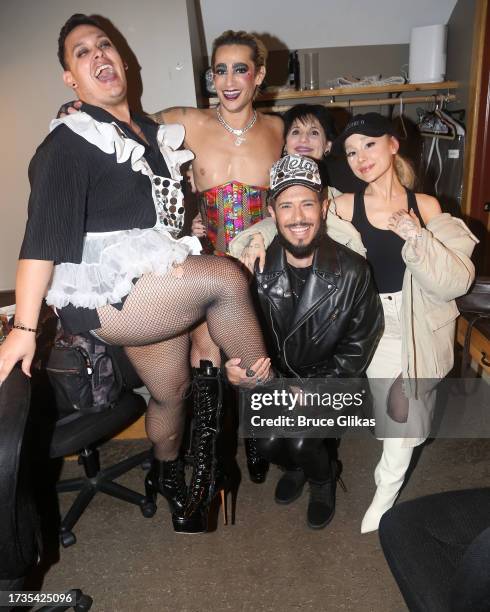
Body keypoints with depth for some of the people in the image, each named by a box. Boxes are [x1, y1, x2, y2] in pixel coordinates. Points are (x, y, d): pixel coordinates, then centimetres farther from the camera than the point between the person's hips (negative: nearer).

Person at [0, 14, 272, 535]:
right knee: (226, 278, -23)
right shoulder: (69, 142, -7)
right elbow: (44, 233, -18)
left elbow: (176, 209, 26)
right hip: (102, 296, -7)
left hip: (160, 288, 7)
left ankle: (169, 481, 39)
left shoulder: (155, 134, 16)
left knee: (171, 389, 10)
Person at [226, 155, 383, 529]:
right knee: (268, 443, -15)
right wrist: (236, 366, -26)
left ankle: (324, 477, 19)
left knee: (301, 443, -20)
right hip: (275, 376, 2)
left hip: (331, 380, -2)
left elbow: (357, 347, -9)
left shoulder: (352, 271, -16)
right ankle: (296, 466, 25)